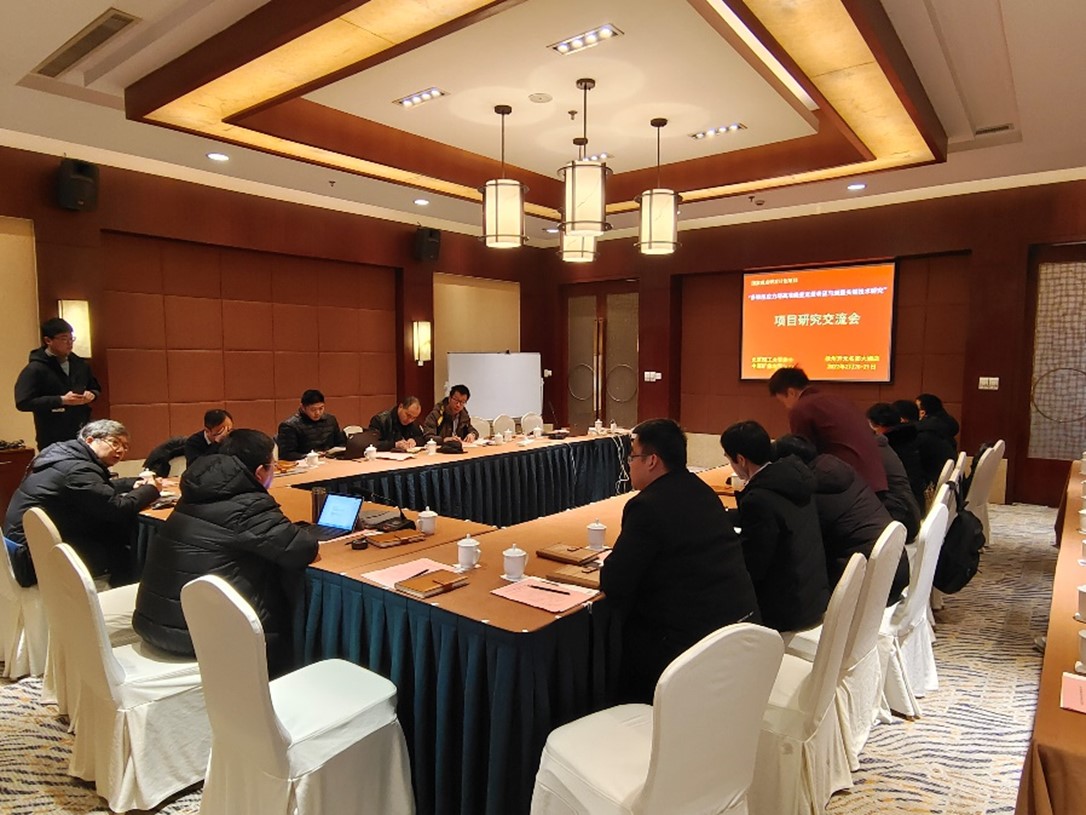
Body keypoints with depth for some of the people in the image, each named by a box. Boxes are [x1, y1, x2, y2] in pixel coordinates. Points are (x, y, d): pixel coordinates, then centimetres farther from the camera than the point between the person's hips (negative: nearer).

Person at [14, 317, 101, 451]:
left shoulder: (79, 363, 11)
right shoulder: (35, 369, -9)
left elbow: (96, 387, 24)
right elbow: (23, 402, -16)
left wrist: (92, 394, 0)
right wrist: (61, 400, -21)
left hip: (83, 436, 6)